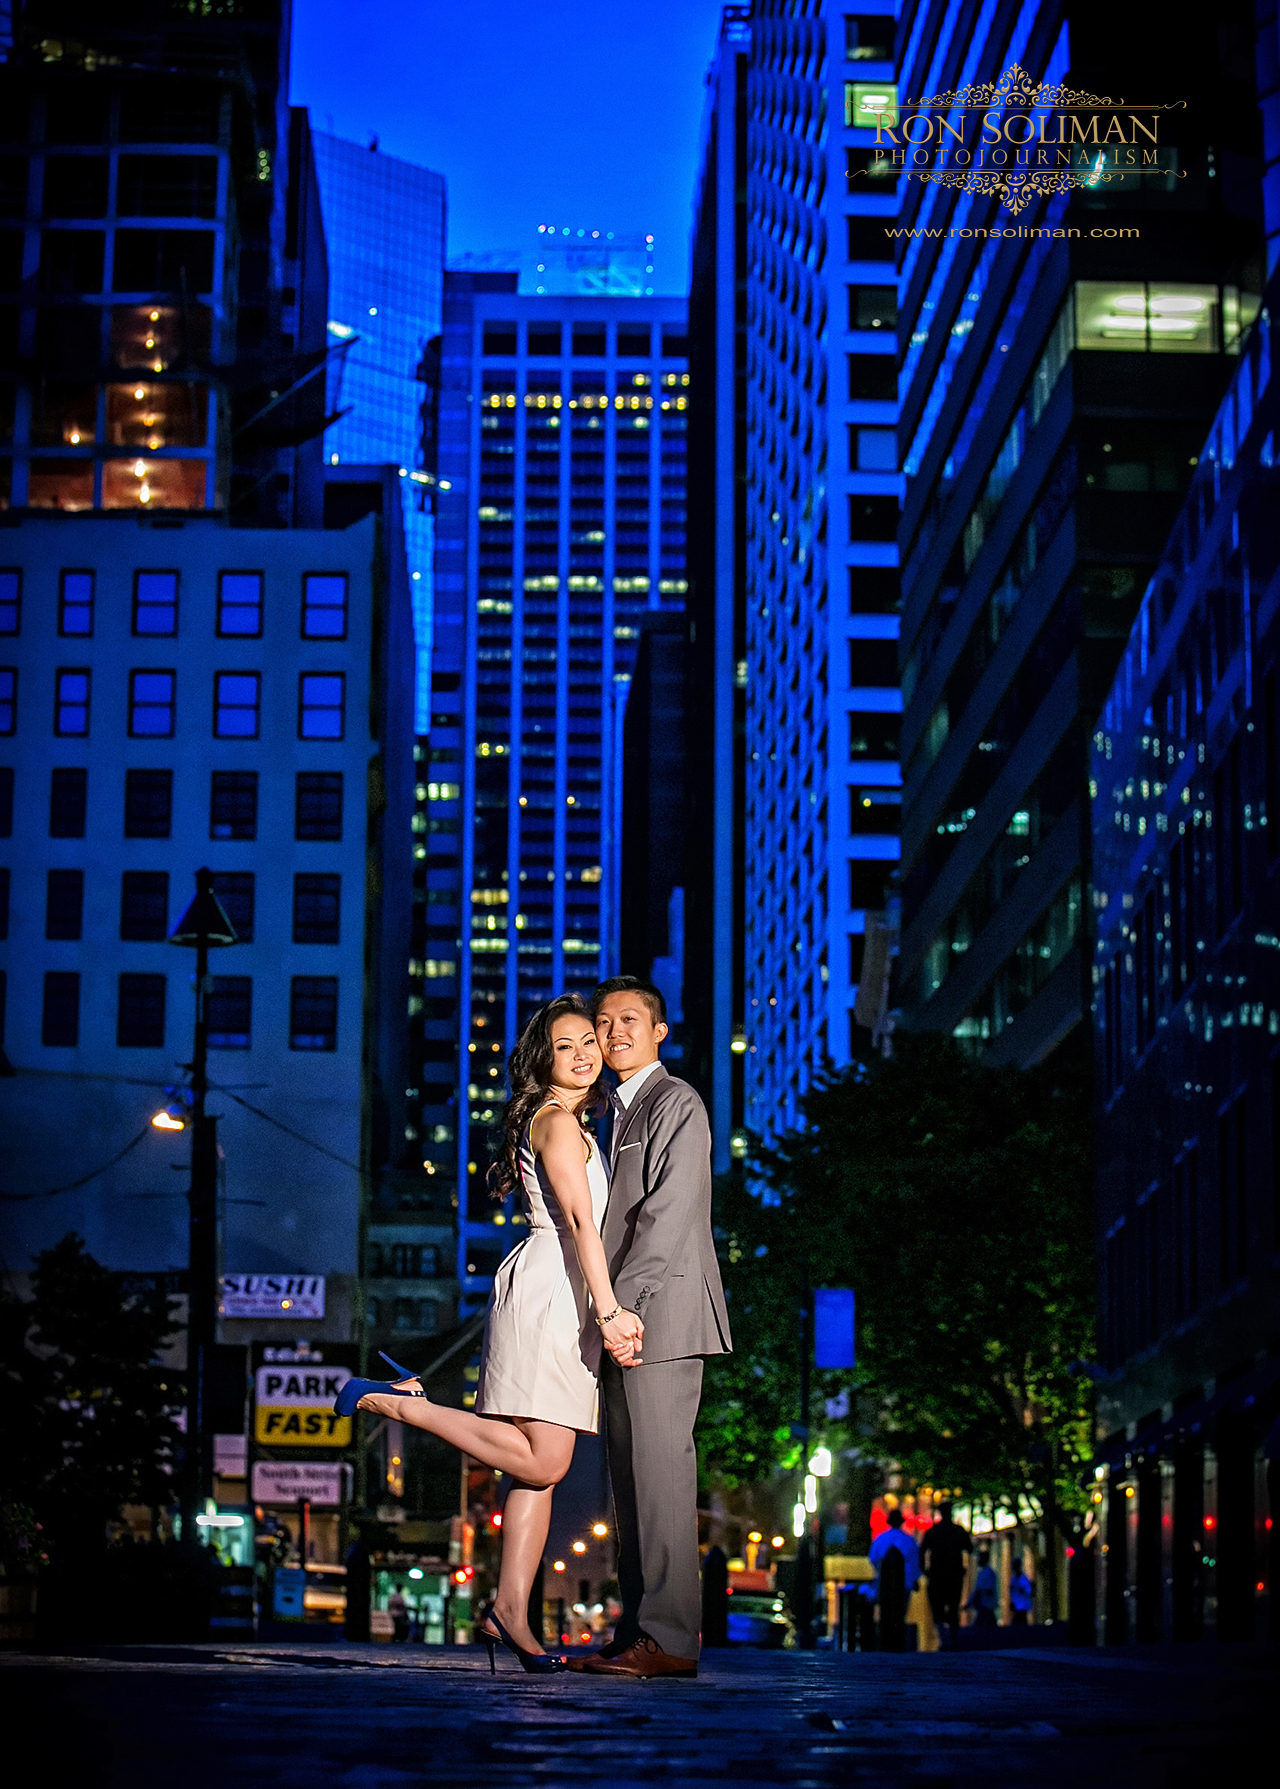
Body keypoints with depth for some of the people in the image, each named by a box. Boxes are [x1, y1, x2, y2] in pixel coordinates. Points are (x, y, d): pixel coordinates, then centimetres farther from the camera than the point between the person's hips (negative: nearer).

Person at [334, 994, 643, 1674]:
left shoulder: (570, 1126, 24)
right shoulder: (556, 1123, -6)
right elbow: (580, 1220, -17)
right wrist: (610, 1309, -24)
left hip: (563, 1301, 10)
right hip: (548, 1293, -10)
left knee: (541, 1468, 3)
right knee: (539, 1462, -16)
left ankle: (510, 1612, 0)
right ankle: (397, 1402, -8)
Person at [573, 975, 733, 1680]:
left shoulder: (676, 1104, -4)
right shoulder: (613, 1112, 23)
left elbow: (667, 1213, -14)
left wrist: (622, 1303, -18)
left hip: (662, 1310, -9)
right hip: (621, 1321, 9)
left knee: (659, 1470, -11)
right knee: (630, 1476, 7)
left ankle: (669, 1638, -11)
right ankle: (637, 1632, 10)